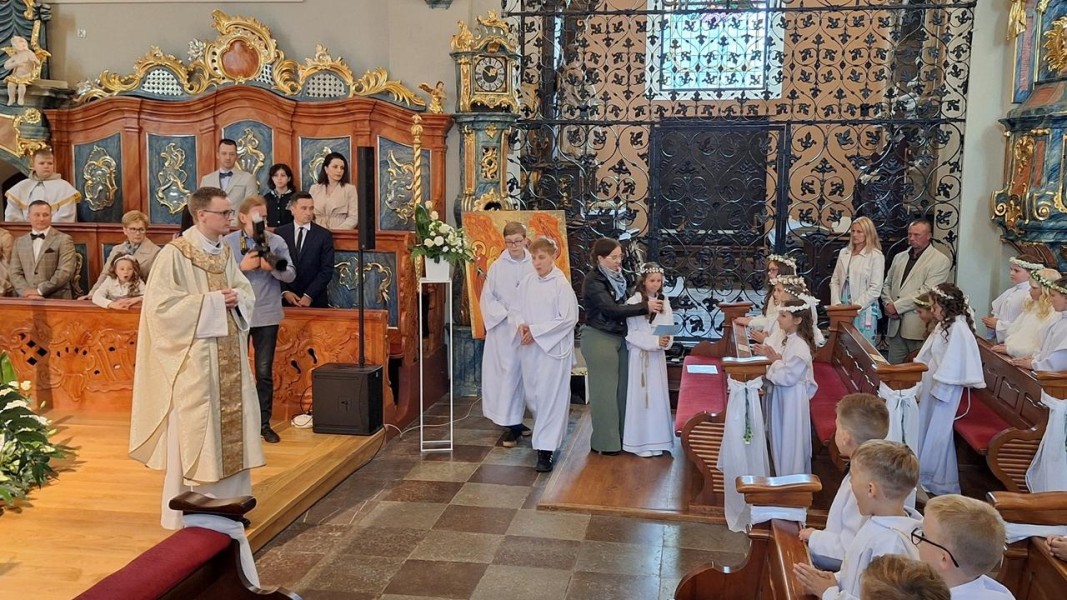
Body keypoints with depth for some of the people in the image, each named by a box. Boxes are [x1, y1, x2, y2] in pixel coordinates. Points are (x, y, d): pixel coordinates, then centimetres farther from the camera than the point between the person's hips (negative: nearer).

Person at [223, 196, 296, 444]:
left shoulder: (277, 241, 0)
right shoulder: (227, 242, -2)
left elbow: (291, 274, -3)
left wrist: (273, 268, -21)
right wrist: (241, 267, -20)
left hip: (267, 315, 0)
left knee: (264, 372, 7)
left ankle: (264, 423, 17)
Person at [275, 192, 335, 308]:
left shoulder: (324, 235, -3)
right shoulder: (280, 233, 2)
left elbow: (327, 270, -7)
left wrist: (309, 296, -13)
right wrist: (284, 292, -9)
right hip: (286, 299, 1)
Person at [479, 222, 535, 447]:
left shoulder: (534, 266, -1)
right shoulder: (497, 267, 0)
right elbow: (487, 298, 0)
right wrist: (507, 317, -11)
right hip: (503, 329, 0)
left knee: (518, 373, 5)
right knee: (506, 372, 0)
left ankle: (513, 424, 13)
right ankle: (513, 422, 7)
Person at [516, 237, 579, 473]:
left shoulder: (561, 284, -11)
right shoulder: (526, 282, 4)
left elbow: (569, 318, -13)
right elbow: (518, 309, 15)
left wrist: (536, 330, -13)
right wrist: (521, 325, -7)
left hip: (553, 347, -5)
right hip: (530, 347, 6)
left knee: (549, 396, -6)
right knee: (531, 394, 13)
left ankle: (545, 450, -2)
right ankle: (544, 431, 38)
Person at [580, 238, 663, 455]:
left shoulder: (616, 278, 11)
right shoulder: (593, 281, -13)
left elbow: (622, 306, 13)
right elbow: (612, 309, -21)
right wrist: (645, 307, -21)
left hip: (618, 337, 8)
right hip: (599, 339, -7)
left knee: (621, 388, 9)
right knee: (604, 390, -1)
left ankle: (619, 436, 20)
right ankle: (604, 442, 10)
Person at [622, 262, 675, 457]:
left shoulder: (664, 302, 5)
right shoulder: (634, 302, -9)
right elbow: (632, 333, -12)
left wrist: (666, 341, -16)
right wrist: (655, 342, -21)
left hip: (658, 356, 5)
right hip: (640, 355, -5)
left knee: (658, 396, 7)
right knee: (641, 396, 0)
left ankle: (657, 441, 15)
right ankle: (641, 443, 6)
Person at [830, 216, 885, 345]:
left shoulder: (876, 256, -5)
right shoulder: (844, 253, 11)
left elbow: (875, 289, -9)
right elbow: (835, 281, 11)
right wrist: (836, 303, -2)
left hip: (864, 312, -4)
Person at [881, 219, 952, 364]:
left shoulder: (941, 261, -3)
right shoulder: (899, 257, 18)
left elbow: (926, 292, -13)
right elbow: (887, 284, 19)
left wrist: (897, 306, -12)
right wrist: (888, 304, -2)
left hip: (919, 328, -6)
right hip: (896, 325, 6)